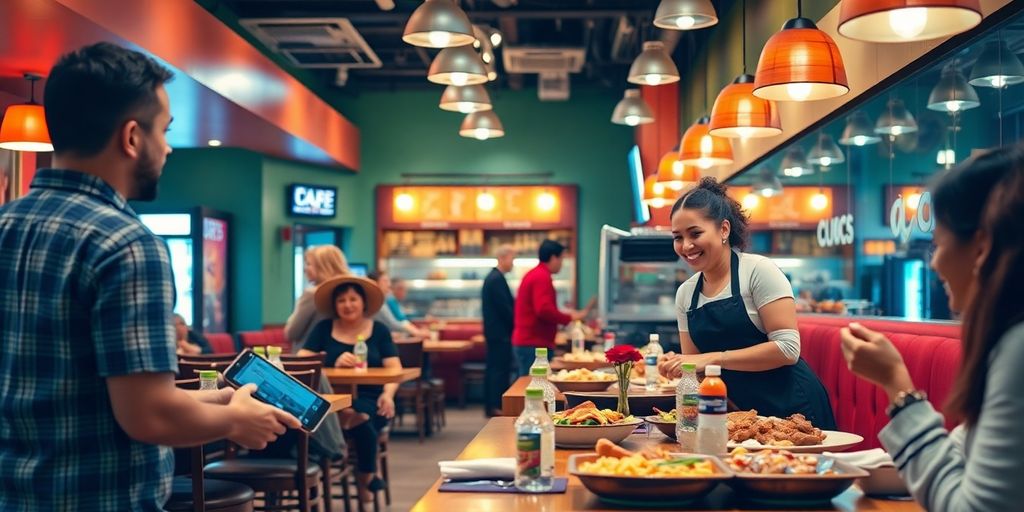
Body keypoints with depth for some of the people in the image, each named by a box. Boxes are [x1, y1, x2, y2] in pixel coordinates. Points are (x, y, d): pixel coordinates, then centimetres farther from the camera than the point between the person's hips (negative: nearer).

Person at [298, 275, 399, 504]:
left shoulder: (379, 330, 13)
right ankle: (368, 476, -17)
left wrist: (388, 394, -17)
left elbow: (394, 369, 4)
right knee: (360, 423, -36)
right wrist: (333, 363, -16)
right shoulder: (323, 329, 14)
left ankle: (364, 479, -11)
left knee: (362, 416, -35)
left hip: (369, 399, 1)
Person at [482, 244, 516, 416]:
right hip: (501, 332, -10)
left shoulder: (492, 277, 15)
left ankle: (490, 406, 14)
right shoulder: (498, 279, -17)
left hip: (493, 331, 10)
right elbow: (505, 308, -19)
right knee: (501, 369, -6)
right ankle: (497, 406, -5)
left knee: (494, 368, 11)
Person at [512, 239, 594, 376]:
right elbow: (544, 310, -24)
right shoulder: (542, 277, -13)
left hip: (526, 342, 10)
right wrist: (570, 317, -13)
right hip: (534, 345, -10)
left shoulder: (533, 275, 19)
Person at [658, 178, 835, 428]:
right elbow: (694, 364, 12)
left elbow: (788, 348, -16)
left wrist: (712, 358, -20)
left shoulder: (758, 271, -9)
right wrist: (677, 365, -11)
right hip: (740, 412, 5)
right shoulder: (685, 293, 8)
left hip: (790, 408, -5)